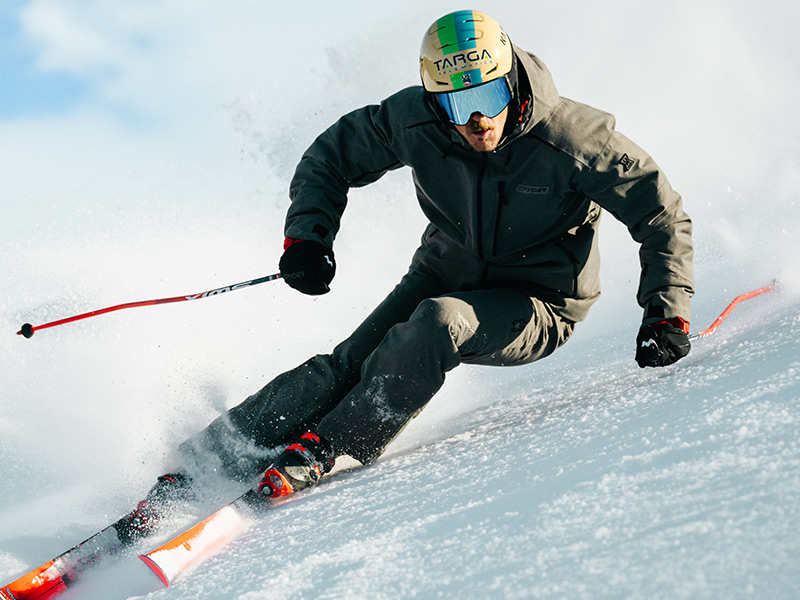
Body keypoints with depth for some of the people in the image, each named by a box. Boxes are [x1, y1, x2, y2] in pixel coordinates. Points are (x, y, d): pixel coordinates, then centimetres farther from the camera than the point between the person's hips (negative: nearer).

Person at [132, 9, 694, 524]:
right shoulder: (413, 120, -17)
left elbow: (663, 215, -16)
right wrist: (306, 235, -15)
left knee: (436, 322, -34)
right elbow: (331, 157, 0)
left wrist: (668, 313, -24)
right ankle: (203, 458, -10)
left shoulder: (570, 138, -26)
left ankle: (323, 449, -24)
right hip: (449, 269, 3)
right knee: (349, 364, -16)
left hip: (537, 308, -3)